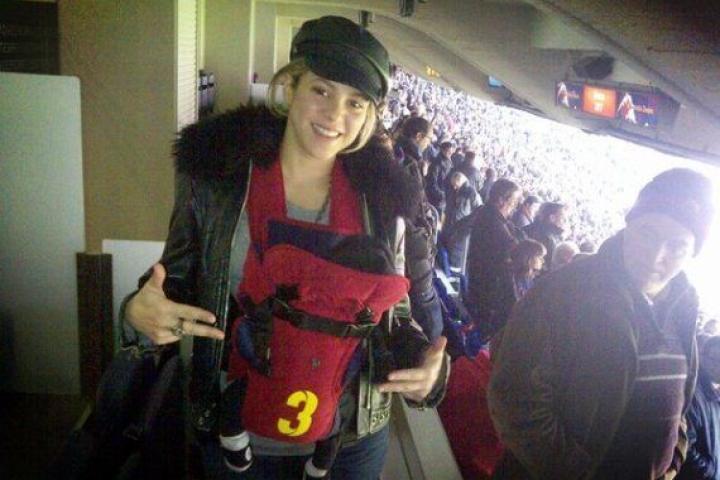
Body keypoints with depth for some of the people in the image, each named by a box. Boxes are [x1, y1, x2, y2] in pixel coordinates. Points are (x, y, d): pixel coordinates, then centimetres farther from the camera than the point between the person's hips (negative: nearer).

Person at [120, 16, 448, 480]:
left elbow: (420, 306, 2)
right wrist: (141, 314, -23)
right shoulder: (216, 174, -11)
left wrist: (430, 372, -15)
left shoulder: (387, 197, -9)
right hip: (236, 436, 0)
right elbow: (177, 283, -3)